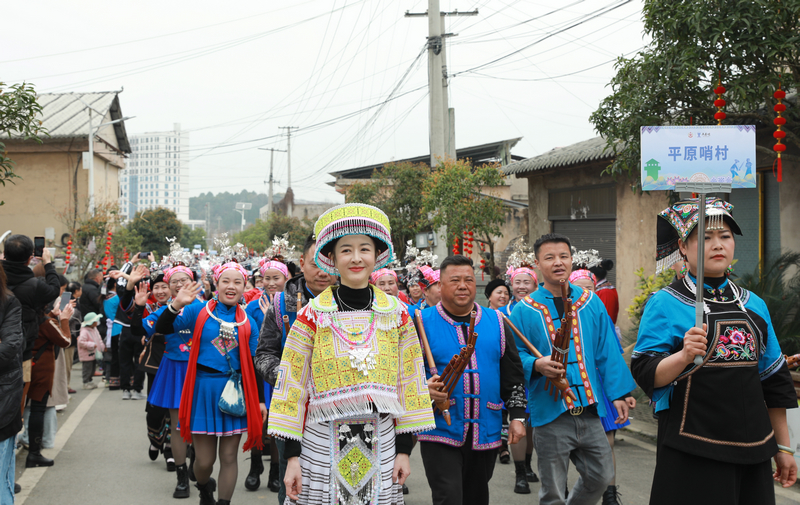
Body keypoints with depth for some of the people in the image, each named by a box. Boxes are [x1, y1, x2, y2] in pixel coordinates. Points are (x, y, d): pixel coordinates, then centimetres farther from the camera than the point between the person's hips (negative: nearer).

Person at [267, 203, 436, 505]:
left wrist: (404, 449, 4)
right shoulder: (313, 316, -3)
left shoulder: (397, 315, 3)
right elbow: (292, 384, -2)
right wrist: (292, 456, -6)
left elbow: (408, 382, 8)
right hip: (322, 444, -2)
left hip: (380, 446, 2)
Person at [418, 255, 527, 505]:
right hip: (440, 431, -4)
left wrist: (517, 416, 5)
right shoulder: (423, 322, 0)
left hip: (486, 433, 4)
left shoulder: (496, 322, 10)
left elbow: (513, 376, 12)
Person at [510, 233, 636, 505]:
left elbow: (608, 352, 9)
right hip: (550, 414, -3)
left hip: (589, 410, 3)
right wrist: (536, 365, -21)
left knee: (601, 476, 10)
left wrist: (618, 393, 5)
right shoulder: (524, 310, -1)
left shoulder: (591, 302, 7)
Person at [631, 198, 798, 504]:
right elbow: (645, 375, -12)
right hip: (693, 453, -5)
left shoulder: (753, 306, 12)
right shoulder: (665, 304, -4)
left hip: (752, 450, 5)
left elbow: (773, 381, 18)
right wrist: (684, 356, -29)